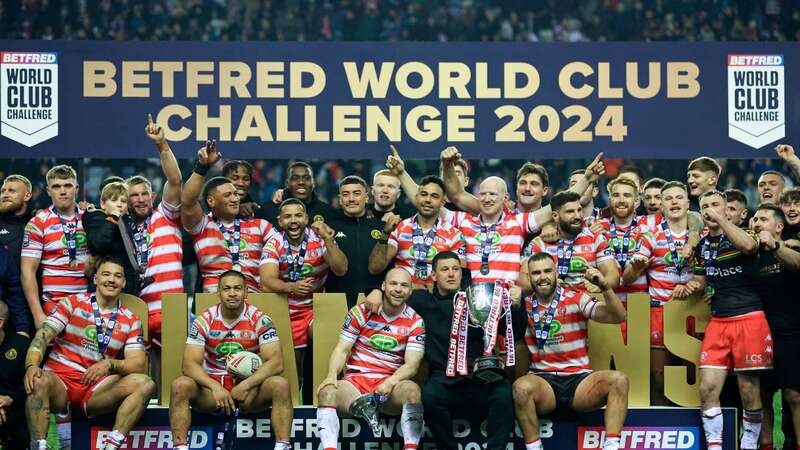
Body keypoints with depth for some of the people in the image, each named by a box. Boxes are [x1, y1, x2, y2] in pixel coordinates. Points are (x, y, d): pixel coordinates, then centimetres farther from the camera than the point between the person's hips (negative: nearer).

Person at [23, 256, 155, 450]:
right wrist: (32, 365, -27)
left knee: (145, 384, -22)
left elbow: (138, 364, -1)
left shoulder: (130, 321, 10)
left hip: (95, 390, 2)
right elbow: (43, 336, -6)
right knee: (38, 382, -36)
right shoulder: (72, 303, 6)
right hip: (60, 382, -2)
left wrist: (109, 364, -23)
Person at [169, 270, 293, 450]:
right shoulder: (204, 321, -3)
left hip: (249, 387, -1)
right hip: (213, 386, 1)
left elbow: (275, 362, -13)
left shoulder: (260, 320, -5)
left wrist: (245, 386, -25)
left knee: (280, 385, -29)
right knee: (180, 385, -27)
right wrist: (215, 387, -27)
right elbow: (190, 364, -10)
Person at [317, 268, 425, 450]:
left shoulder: (415, 322, 4)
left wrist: (390, 382, -24)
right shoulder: (360, 312, 5)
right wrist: (332, 375, -17)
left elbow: (411, 364, -4)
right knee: (327, 392, -31)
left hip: (390, 384, 0)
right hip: (355, 380, 0)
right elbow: (342, 350, 3)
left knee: (413, 390, -34)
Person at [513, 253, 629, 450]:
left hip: (579, 379, 1)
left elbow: (618, 317, -4)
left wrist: (605, 287, -19)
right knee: (521, 387, -35)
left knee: (618, 380, -26)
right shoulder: (524, 307, 8)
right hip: (543, 381, -1)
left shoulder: (576, 299, 4)